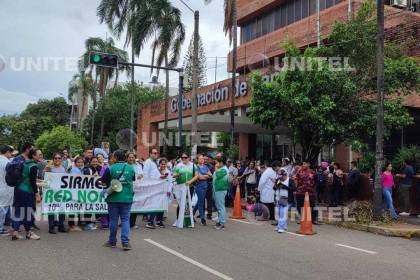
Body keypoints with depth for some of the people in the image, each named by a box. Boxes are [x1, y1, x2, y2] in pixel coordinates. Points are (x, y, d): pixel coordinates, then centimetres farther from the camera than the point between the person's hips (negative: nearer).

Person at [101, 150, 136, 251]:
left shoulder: (111, 168, -8)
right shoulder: (130, 168, -1)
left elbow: (103, 181, -1)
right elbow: (133, 180, 13)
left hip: (113, 198, -1)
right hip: (127, 198, 1)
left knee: (113, 220, 10)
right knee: (125, 220, 5)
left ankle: (112, 241, 21)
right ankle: (125, 242, -3)